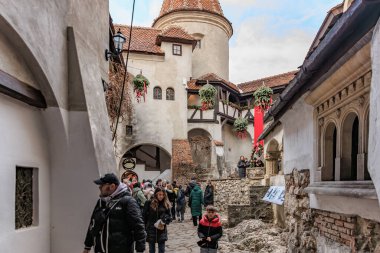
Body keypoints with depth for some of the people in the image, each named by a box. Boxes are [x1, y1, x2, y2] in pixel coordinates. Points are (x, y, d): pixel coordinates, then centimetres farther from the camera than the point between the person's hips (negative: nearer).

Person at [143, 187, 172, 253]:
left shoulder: (166, 204, 0)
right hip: (151, 230, -1)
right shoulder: (149, 203, -8)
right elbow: (144, 216, -4)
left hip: (162, 231, 2)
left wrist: (165, 221, -16)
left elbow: (169, 216, 5)